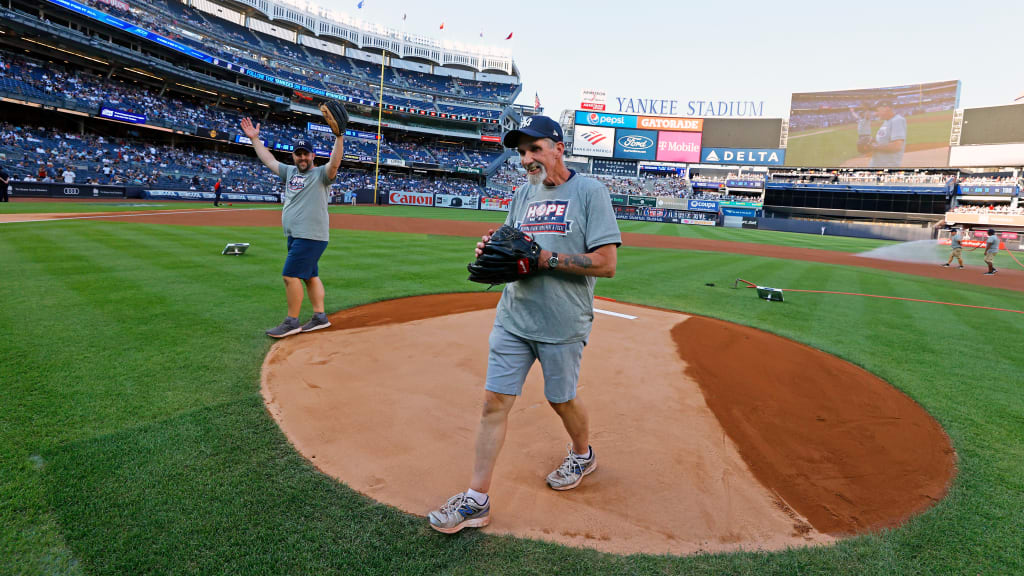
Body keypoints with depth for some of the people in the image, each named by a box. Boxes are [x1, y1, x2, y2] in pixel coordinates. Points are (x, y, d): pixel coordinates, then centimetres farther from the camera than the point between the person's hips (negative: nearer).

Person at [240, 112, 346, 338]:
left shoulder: (320, 174, -6)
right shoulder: (289, 172, 16)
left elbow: (334, 163, -25)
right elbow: (269, 160, 27)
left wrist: (339, 137, -37)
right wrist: (254, 139, 29)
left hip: (311, 236, -8)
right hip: (295, 235, 8)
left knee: (291, 275, -10)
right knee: (310, 276, 12)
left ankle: (291, 322, 0)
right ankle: (320, 317, 20)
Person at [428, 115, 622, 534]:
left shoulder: (589, 192, -9)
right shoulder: (523, 194, 11)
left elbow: (606, 264, -15)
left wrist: (545, 257, -20)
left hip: (562, 325, -5)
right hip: (513, 318, 5)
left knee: (560, 398, 13)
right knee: (494, 401, 2)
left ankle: (583, 455, 45)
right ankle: (476, 500, 12)